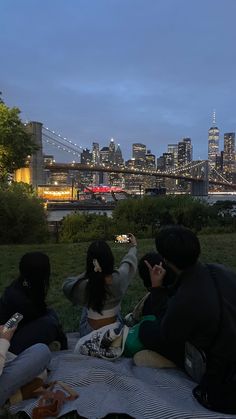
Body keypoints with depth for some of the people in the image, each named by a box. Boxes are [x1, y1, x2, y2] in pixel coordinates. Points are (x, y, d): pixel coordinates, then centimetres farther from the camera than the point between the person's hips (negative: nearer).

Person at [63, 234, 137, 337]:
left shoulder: (83, 285, -29)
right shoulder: (119, 278, -23)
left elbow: (66, 284, -5)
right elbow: (128, 262, 0)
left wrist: (86, 274, -15)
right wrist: (133, 247, 19)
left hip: (90, 334, -1)